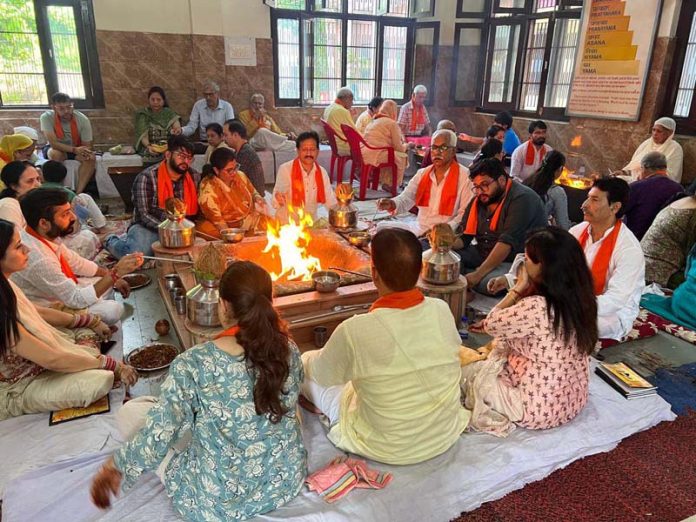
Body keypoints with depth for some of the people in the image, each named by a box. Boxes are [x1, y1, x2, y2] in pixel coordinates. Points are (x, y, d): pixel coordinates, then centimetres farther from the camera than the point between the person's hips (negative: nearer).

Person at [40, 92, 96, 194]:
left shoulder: (83, 119, -19)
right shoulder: (46, 117, -21)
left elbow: (87, 146, -15)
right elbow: (54, 143, -28)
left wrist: (84, 152, -39)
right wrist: (74, 149, -43)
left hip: (77, 150, 1)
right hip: (55, 149, -1)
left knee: (91, 158, -30)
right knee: (56, 153, -36)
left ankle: (79, 192, -36)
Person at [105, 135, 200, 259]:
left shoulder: (194, 177, 0)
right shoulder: (147, 177, -14)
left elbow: (195, 209, 9)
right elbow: (144, 215, -16)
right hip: (147, 228, -7)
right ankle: (112, 242, 10)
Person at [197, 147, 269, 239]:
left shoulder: (240, 176, 2)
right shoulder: (208, 188, -15)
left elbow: (253, 193, 20)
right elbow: (216, 219, -18)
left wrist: (258, 199, -4)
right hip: (227, 226, -5)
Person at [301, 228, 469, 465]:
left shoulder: (354, 331, -29)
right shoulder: (442, 311, -17)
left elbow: (321, 374, -8)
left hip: (387, 450, -4)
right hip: (447, 436, 4)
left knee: (305, 362, 10)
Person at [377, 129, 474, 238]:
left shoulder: (465, 176, -6)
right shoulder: (422, 174, 10)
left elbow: (466, 214, -10)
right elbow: (406, 198, -1)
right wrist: (392, 204, -24)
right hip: (419, 232, 5)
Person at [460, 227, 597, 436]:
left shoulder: (535, 307, -31)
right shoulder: (580, 298, -6)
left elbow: (490, 325, -13)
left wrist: (518, 287, -11)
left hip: (539, 409, -8)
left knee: (466, 370, 12)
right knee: (494, 356, 25)